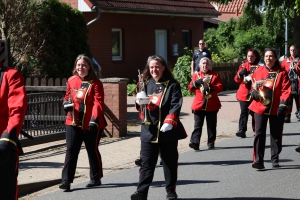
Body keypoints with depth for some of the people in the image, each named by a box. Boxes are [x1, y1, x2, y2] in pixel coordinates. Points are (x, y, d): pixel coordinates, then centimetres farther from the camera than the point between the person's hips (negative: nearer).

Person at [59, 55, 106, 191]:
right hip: (73, 123, 4)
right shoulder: (71, 81, 7)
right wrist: (66, 103, -2)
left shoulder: (95, 83, -8)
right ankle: (66, 180, -1)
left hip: (91, 124, -3)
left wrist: (94, 119, -26)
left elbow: (98, 102, -15)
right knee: (71, 150, -1)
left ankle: (95, 178, 24)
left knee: (92, 150, 9)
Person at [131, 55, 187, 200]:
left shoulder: (172, 85, -2)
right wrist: (139, 101, -10)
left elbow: (176, 105, -11)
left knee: (170, 162, 9)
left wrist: (169, 122, -24)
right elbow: (140, 106, 14)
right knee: (146, 163, -1)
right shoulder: (145, 84, 9)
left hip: (168, 131, -2)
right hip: (148, 130, 2)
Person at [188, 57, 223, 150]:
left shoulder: (215, 75, 7)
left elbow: (220, 87, -4)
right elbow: (190, 88, 8)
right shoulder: (196, 75, 11)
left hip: (212, 105, 0)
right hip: (199, 104, 0)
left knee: (211, 125, 8)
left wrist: (211, 88, -21)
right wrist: (196, 83, -12)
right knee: (197, 125, -9)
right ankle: (195, 142, -17)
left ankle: (211, 143, 18)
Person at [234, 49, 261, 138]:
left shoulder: (259, 67, 0)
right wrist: (241, 74, -12)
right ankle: (242, 130, -13)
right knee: (244, 111, -8)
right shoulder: (243, 66, 9)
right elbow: (237, 79, 9)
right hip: (244, 93, 1)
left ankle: (256, 130, 21)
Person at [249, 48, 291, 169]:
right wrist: (254, 92, -6)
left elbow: (286, 90, -5)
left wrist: (283, 104, -16)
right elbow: (254, 86, 16)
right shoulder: (258, 71, 6)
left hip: (276, 109, -1)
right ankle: (258, 161, -9)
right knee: (259, 134, -7)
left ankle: (275, 159, 23)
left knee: (276, 134, 9)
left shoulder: (282, 73, -1)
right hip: (260, 107, 1)